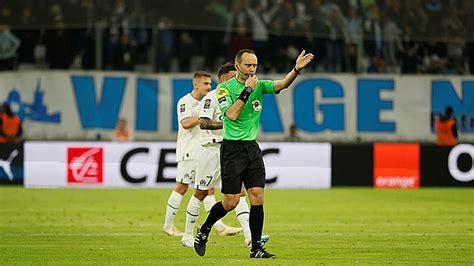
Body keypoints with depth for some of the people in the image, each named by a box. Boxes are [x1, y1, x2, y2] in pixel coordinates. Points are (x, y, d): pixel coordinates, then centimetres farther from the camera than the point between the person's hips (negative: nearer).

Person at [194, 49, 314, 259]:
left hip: (253, 148, 5)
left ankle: (256, 248, 0)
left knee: (257, 198, -5)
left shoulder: (259, 85, 6)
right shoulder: (224, 88, -7)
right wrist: (247, 90, -22)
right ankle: (203, 231, 20)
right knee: (231, 202, -4)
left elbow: (282, 84, -12)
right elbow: (231, 114, -21)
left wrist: (297, 70, -30)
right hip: (232, 149, -5)